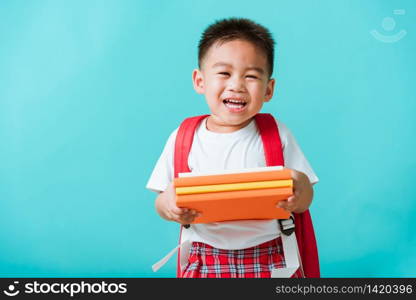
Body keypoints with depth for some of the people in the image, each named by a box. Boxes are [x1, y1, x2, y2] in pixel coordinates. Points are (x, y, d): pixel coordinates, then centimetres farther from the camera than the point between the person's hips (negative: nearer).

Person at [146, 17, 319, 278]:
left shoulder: (277, 135, -3)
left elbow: (303, 202, 1)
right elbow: (163, 202, 3)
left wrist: (300, 193, -22)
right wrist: (167, 206, -21)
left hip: (271, 261, 0)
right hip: (206, 263, 1)